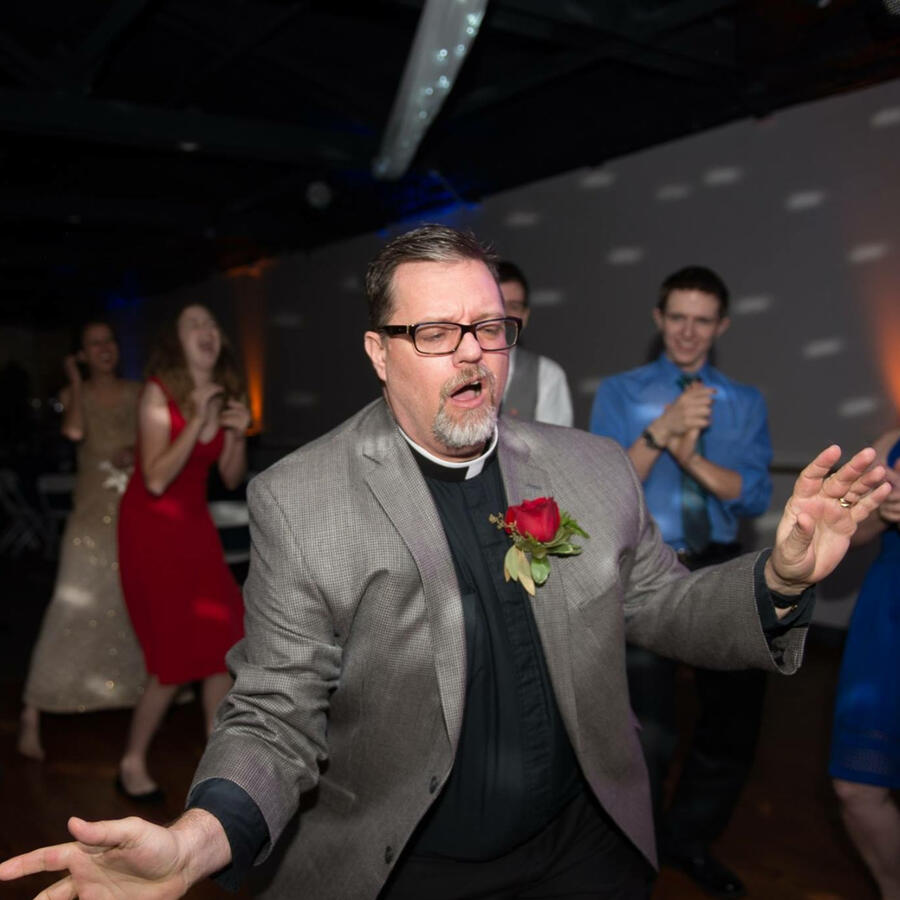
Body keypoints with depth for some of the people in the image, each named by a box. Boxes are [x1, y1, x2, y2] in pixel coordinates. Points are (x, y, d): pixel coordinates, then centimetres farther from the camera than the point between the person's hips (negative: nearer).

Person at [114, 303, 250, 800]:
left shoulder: (226, 396, 0)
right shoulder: (158, 392, -16)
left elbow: (232, 479, 5)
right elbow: (156, 481, -24)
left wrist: (239, 436, -13)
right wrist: (197, 420, -28)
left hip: (195, 526, 6)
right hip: (152, 527, -5)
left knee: (220, 645, 3)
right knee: (175, 658, -3)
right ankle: (133, 762, 19)